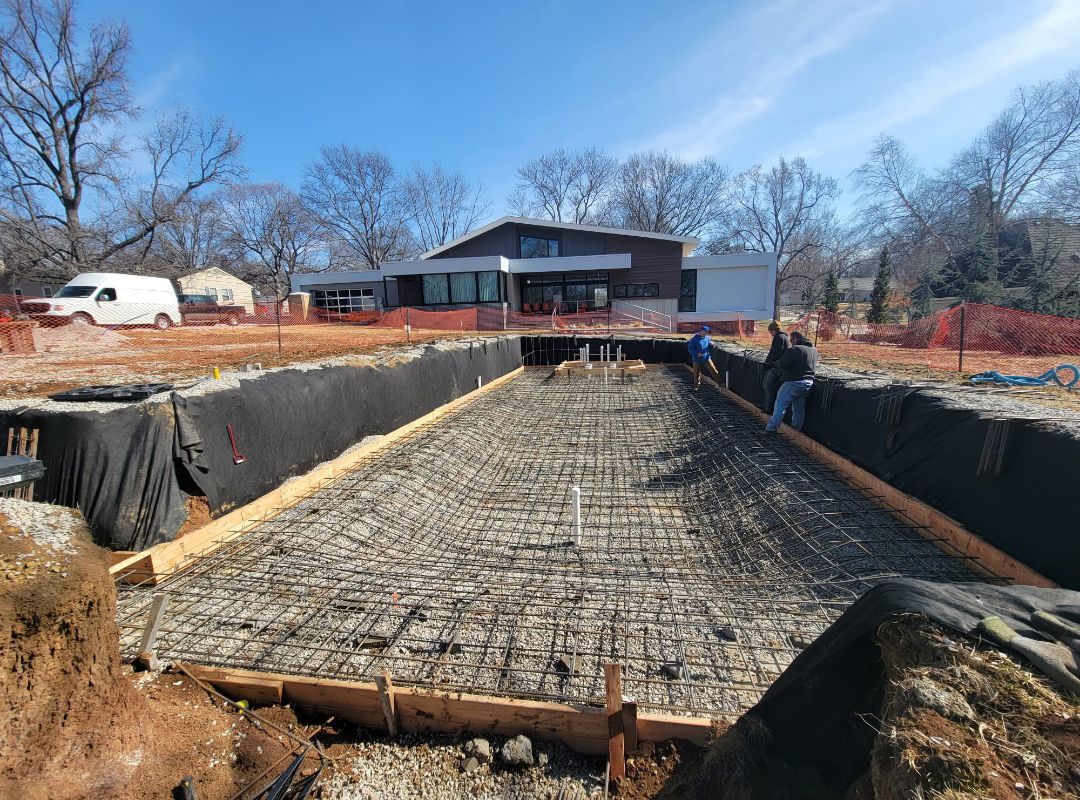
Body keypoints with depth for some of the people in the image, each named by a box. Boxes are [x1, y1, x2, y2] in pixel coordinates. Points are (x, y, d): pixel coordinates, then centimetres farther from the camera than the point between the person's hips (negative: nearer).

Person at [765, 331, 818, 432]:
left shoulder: (795, 349, -14)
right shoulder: (814, 350, 13)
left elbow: (782, 364, -17)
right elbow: (814, 366, 22)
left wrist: (777, 363, 4)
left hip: (793, 382, -8)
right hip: (809, 383, 8)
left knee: (780, 405, -4)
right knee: (799, 408, 14)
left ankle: (771, 428, -6)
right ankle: (796, 430, 20)